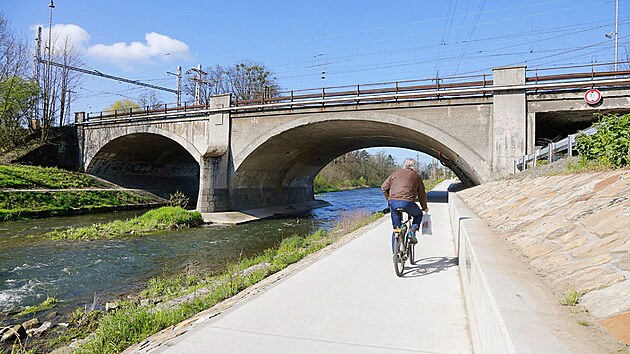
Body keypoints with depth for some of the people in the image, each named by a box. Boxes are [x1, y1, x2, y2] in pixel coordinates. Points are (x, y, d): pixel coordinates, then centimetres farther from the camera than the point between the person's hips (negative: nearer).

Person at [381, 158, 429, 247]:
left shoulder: (395, 173, 21)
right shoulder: (416, 176, 16)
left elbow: (384, 187, 16)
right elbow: (422, 194, 19)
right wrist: (424, 207, 31)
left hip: (393, 202, 3)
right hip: (408, 202, -2)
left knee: (396, 227, 15)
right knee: (418, 214, 29)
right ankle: (412, 232, 6)